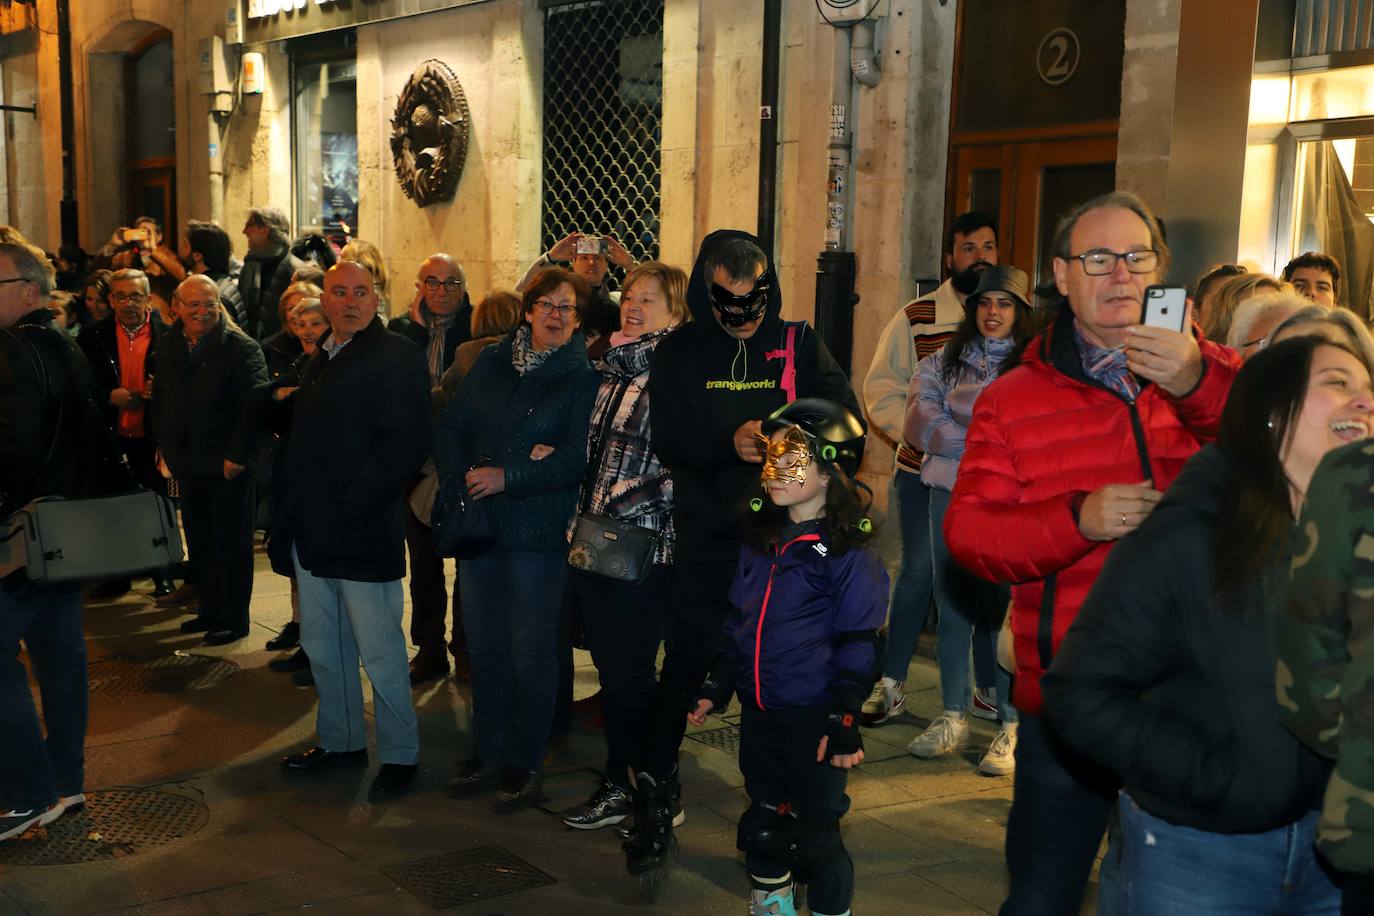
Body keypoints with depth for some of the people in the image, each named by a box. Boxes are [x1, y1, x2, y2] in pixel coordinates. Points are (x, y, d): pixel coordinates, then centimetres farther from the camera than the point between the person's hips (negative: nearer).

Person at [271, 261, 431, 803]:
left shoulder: (397, 357, -8)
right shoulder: (318, 361, 18)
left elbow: (406, 445, -18)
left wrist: (352, 504, -20)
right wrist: (287, 516, 13)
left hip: (364, 533, -8)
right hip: (313, 533, 8)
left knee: (380, 654, -1)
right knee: (322, 648, 16)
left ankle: (400, 756, 12)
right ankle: (339, 740, 31)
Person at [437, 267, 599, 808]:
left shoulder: (584, 376, -5)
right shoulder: (492, 363, 11)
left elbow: (578, 457, -15)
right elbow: (450, 428, 9)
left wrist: (508, 477, -18)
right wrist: (461, 478, -8)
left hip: (537, 530, -5)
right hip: (479, 522, 5)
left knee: (530, 652, 2)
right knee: (484, 647, 12)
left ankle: (524, 764, 17)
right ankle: (488, 755, 26)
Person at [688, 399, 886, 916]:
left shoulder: (848, 554, -12)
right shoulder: (758, 540, 8)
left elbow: (858, 645, -11)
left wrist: (844, 720, -16)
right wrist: (715, 689, 16)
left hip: (812, 717, -6)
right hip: (758, 712, 6)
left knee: (813, 835, 3)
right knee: (762, 824, 18)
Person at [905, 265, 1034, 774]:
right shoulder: (944, 362, 12)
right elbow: (920, 425, 1)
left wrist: (956, 408, -8)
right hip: (951, 495, 4)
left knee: (1005, 611, -4)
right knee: (952, 607, 9)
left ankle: (1012, 726, 6)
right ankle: (953, 717, 20)